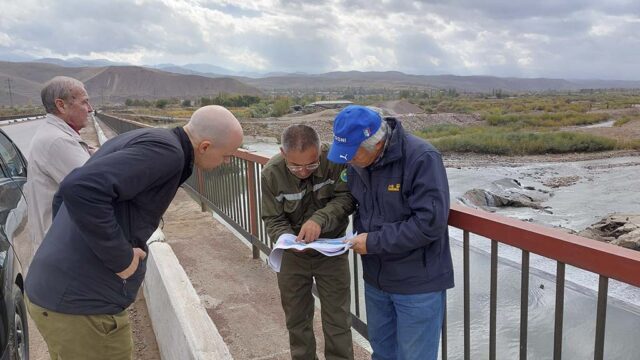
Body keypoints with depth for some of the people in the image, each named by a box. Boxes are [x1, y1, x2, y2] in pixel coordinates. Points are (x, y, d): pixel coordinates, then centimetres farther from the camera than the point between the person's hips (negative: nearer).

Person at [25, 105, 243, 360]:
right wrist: (120, 258, -20)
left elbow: (66, 193, 16)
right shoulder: (166, 151, -18)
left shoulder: (141, 138, 11)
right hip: (80, 301, -9)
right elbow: (81, 189, -31)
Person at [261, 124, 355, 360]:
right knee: (296, 318, 17)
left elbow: (346, 198, -20)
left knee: (337, 319, 6)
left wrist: (319, 219, -37)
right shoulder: (271, 173, -20)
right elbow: (273, 220, -12)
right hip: (292, 253, 2)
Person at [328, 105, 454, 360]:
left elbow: (430, 223, -27)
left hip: (417, 283, -6)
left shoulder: (422, 158, -23)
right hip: (375, 278, 7)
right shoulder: (357, 161, 0)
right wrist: (359, 233, -6)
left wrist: (374, 242, -22)